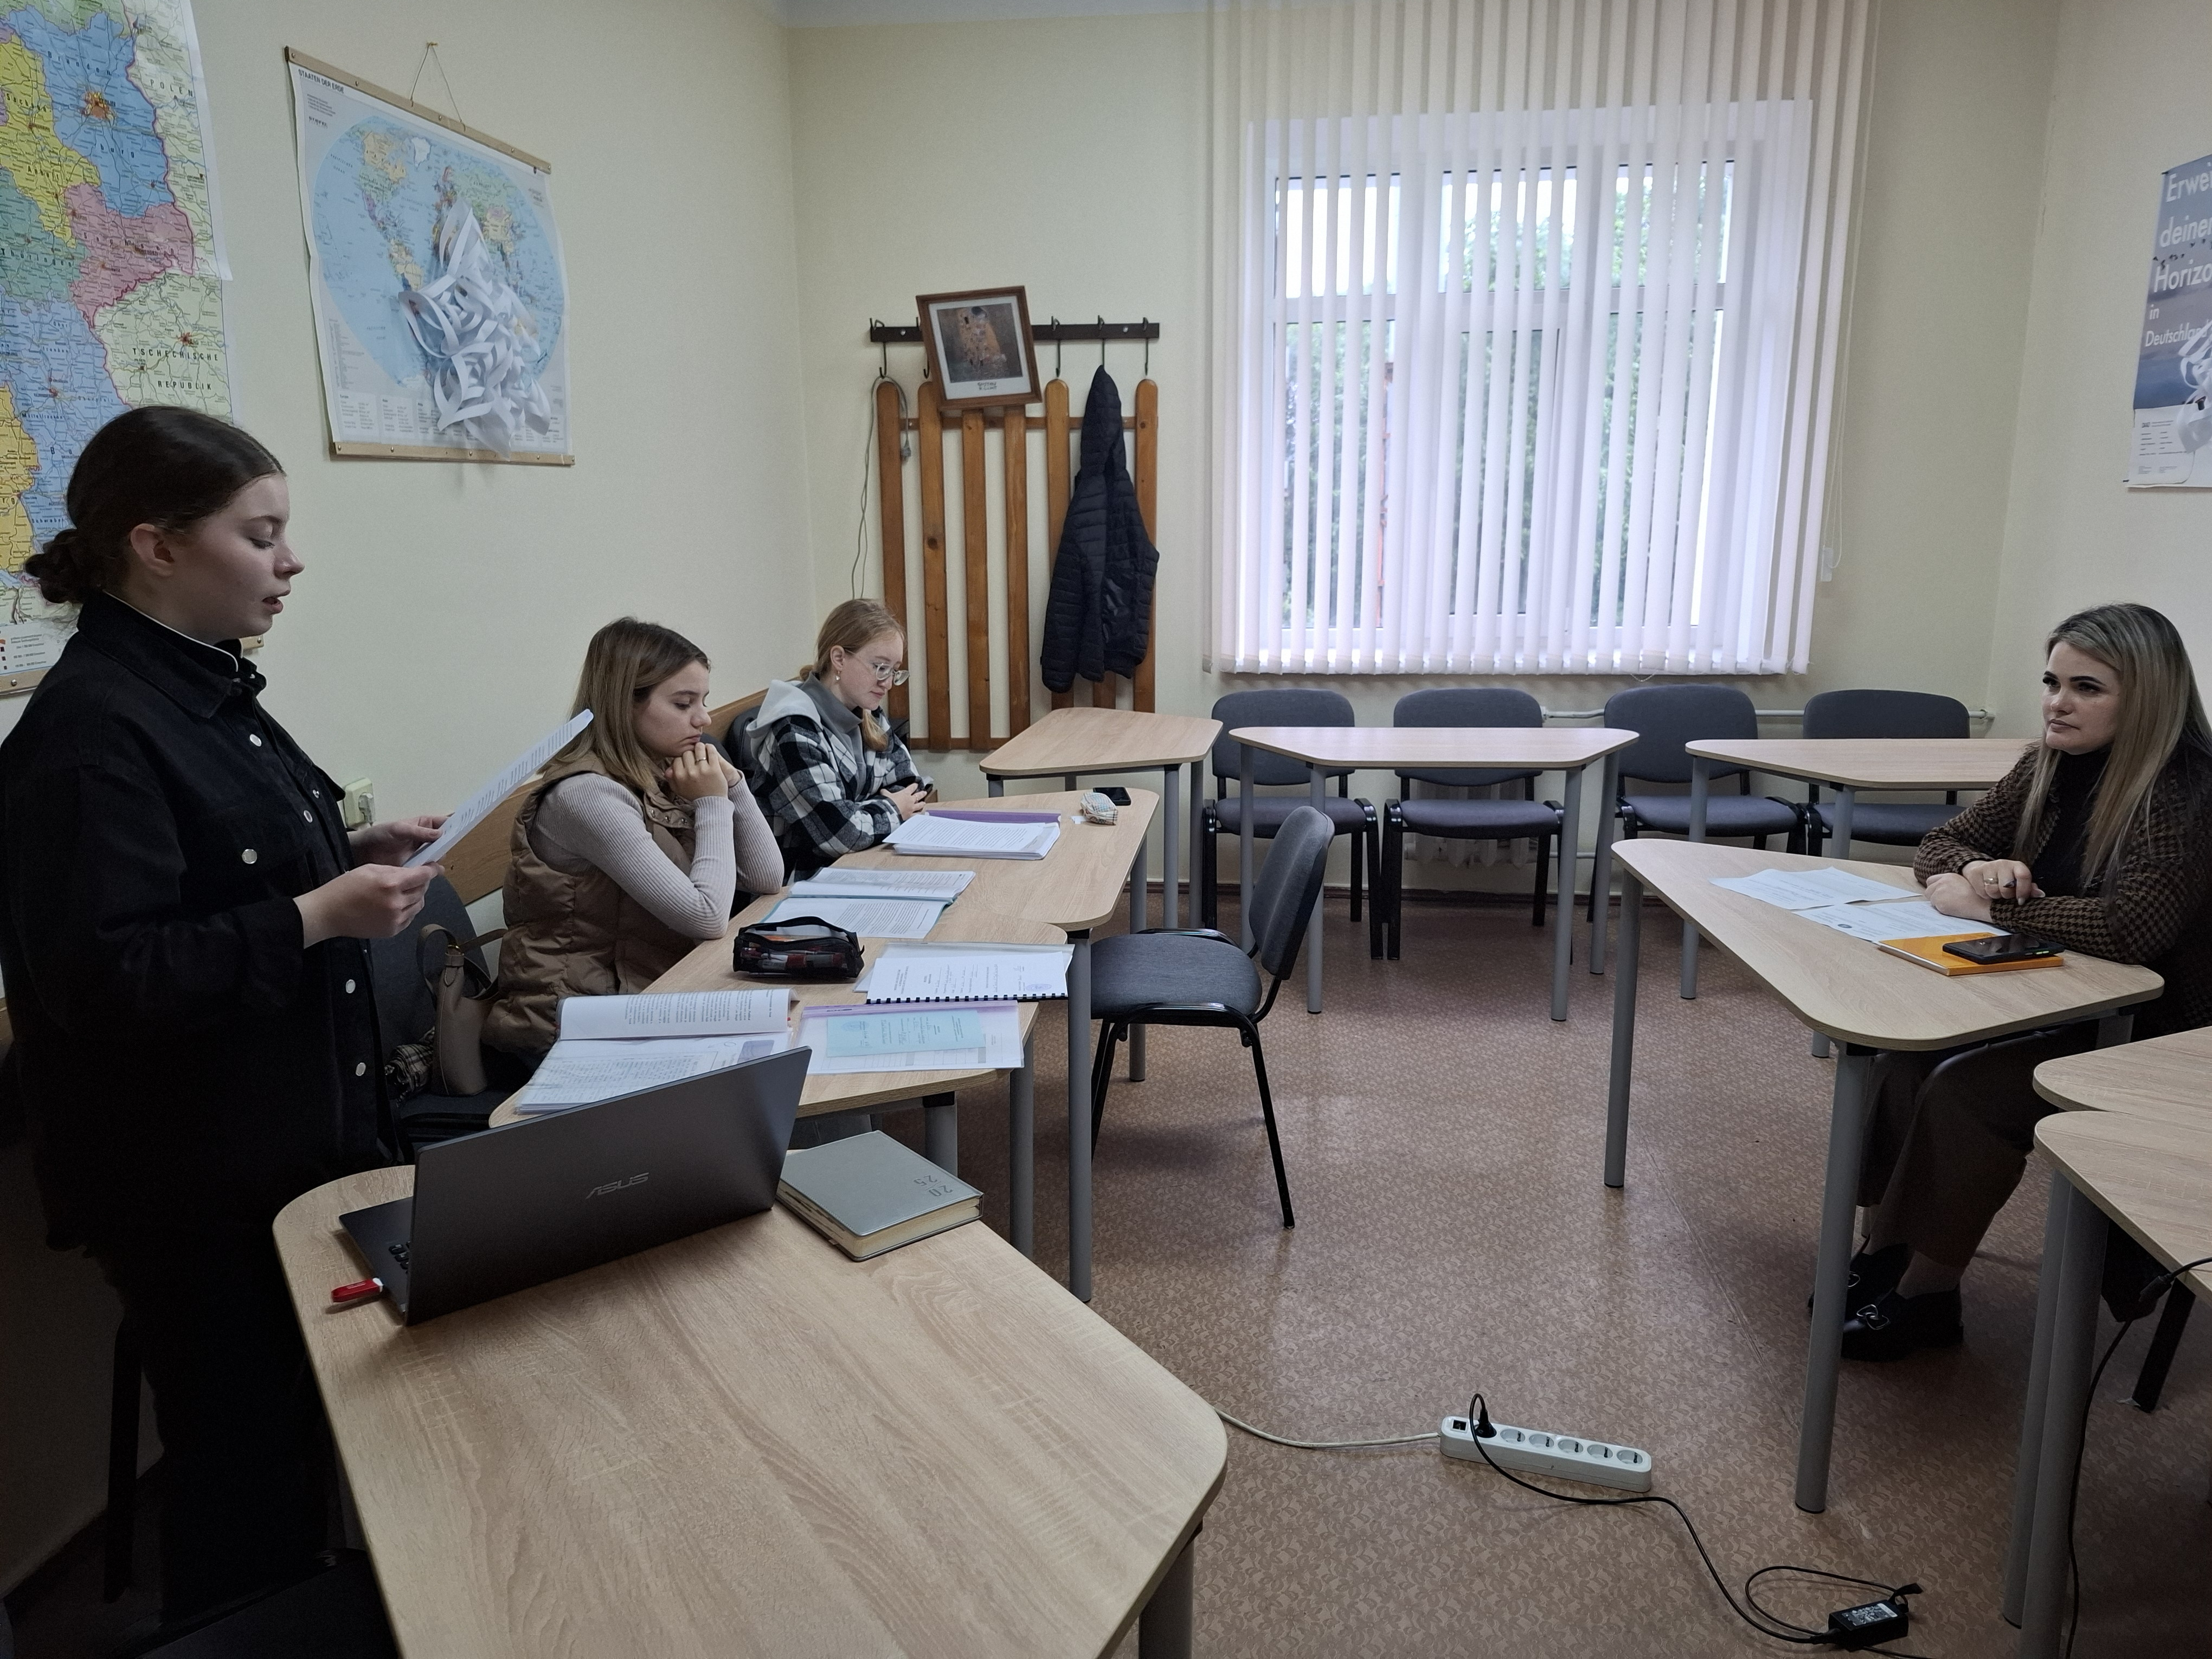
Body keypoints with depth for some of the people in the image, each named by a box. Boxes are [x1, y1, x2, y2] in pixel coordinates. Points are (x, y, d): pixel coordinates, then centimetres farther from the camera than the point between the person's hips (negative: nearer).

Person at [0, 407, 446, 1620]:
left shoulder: (203, 688, 9)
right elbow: (103, 977, -25)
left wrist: (351, 859, 5)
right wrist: (319, 917, -26)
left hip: (297, 1134, 9)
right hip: (197, 1181, -9)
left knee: (306, 1426, 22)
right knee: (242, 1457, 7)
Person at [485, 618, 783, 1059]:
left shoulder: (662, 777, 5)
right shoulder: (589, 796, -19)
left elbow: (768, 878, 5)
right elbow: (706, 917, -24)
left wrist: (732, 784, -5)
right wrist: (713, 805, -13)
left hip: (651, 996, 7)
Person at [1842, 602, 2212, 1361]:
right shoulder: (2051, 767, 3)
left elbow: (2128, 928, -33)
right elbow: (1940, 844, 9)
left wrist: (1987, 905, -22)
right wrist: (1977, 868, -15)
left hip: (2147, 1039, -7)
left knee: (1964, 1090, -24)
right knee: (1905, 1054, -15)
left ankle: (1925, 1296, -8)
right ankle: (1884, 1252, -5)